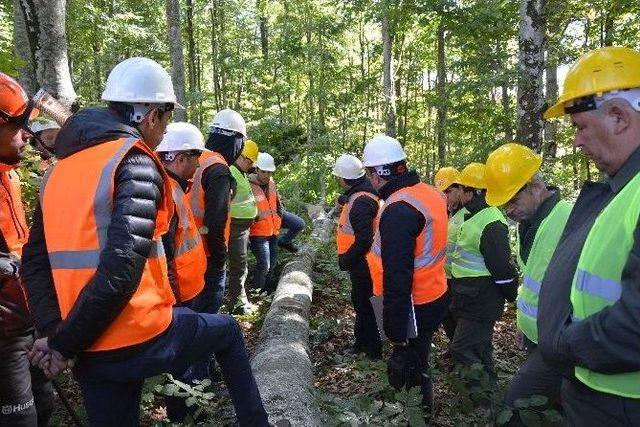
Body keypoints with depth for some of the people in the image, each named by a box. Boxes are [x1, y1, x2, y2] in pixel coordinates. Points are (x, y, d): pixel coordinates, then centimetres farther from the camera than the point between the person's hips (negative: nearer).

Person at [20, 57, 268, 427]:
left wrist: (53, 332, -2)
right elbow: (122, 268, -24)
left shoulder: (59, 170, 11)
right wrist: (64, 344, -13)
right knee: (227, 330, 20)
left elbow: (35, 262, 7)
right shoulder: (135, 163, -13)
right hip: (141, 341, -6)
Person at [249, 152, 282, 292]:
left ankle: (267, 287, 39)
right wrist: (257, 216, -27)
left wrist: (278, 220, 17)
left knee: (272, 262, 18)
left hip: (272, 231, 8)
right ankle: (257, 291, 8)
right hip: (257, 233, -8)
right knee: (264, 264, -14)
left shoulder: (271, 184, 7)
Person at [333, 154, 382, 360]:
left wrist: (345, 260, -18)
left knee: (363, 304, 5)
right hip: (362, 261, 10)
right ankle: (362, 340, 39)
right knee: (360, 300, 22)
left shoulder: (360, 202, -27)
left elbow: (364, 241, -30)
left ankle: (372, 350, 21)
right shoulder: (363, 192, 4)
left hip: (362, 263, -10)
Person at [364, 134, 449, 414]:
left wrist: (396, 331, -20)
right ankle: (423, 407, 41)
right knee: (419, 361, 24)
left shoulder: (398, 210, -25)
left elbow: (398, 276, -26)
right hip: (436, 295, 9)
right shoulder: (431, 193, 4)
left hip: (414, 305, -9)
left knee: (410, 367, 8)